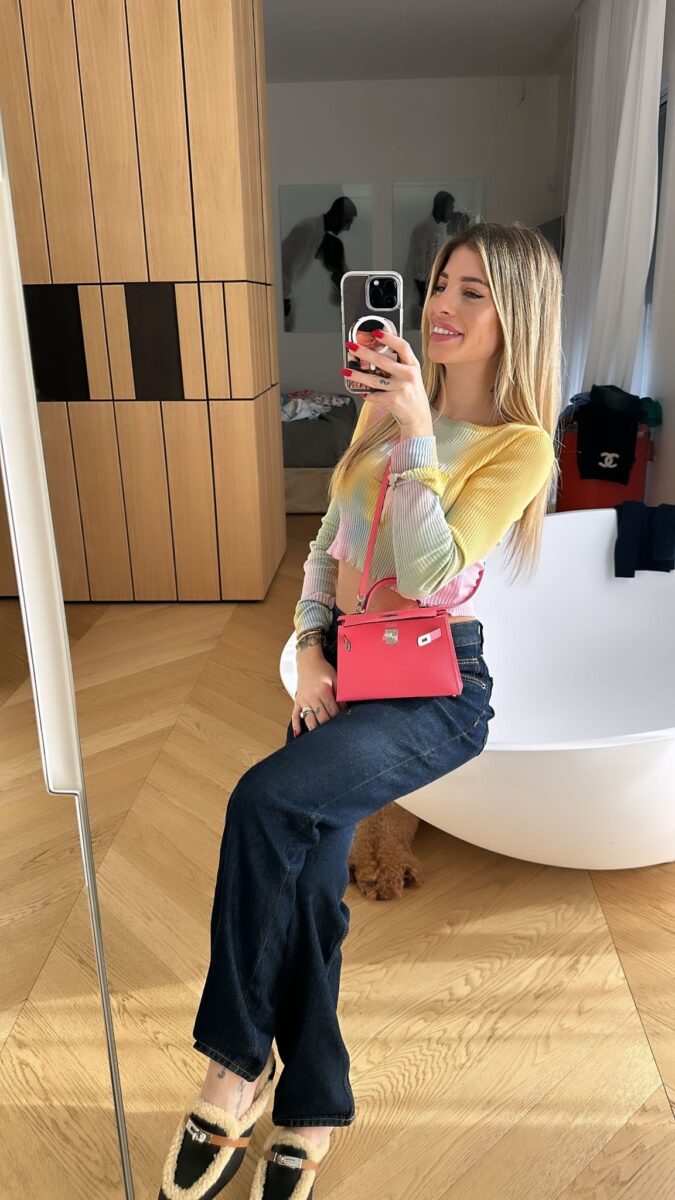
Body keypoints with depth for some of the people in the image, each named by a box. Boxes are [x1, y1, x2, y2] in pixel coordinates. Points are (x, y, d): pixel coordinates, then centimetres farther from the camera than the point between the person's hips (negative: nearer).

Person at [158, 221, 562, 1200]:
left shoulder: (520, 445, -5)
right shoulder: (383, 410, 13)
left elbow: (428, 572, -17)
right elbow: (326, 548, 13)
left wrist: (418, 436, -21)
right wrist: (310, 651, 0)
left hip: (436, 682, -5)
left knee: (266, 799, -27)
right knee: (311, 872, -13)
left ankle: (236, 1063, -5)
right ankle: (310, 1110, 7)